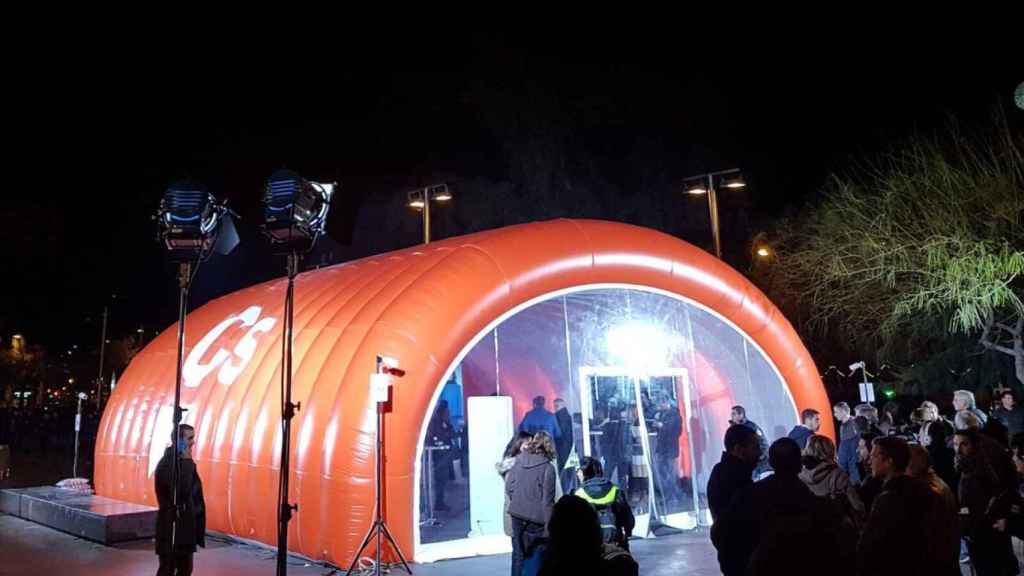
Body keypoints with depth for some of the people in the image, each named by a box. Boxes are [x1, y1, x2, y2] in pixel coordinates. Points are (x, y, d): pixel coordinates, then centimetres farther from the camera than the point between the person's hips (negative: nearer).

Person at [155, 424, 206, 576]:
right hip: (171, 528, -9)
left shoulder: (183, 461, 10)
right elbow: (181, 491, -29)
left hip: (185, 526, 9)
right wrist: (187, 462, -24)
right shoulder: (166, 463, -17)